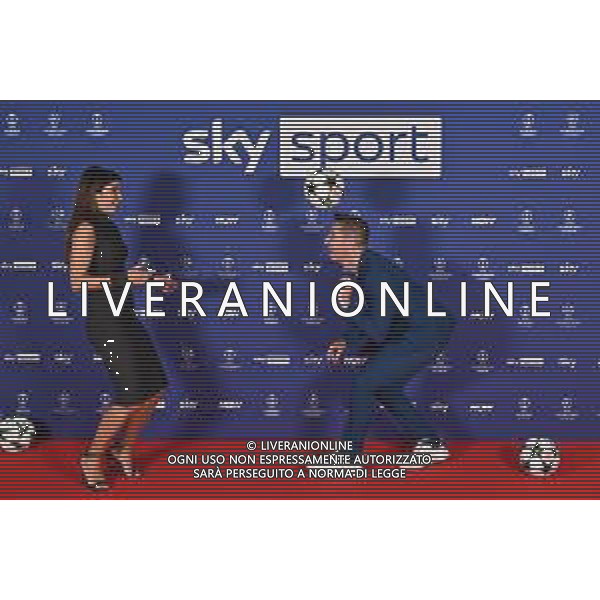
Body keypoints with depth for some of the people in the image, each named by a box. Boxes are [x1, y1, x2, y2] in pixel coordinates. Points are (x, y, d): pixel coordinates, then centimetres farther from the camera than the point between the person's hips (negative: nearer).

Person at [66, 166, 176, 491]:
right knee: (131, 393, -11)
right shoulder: (86, 229, -12)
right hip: (104, 321, -9)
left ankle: (124, 447, 25)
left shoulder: (106, 227, 15)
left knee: (155, 387, 8)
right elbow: (77, 281, -19)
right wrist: (122, 278, -24)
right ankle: (92, 457, 5)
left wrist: (153, 280, 15)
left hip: (125, 318, 9)